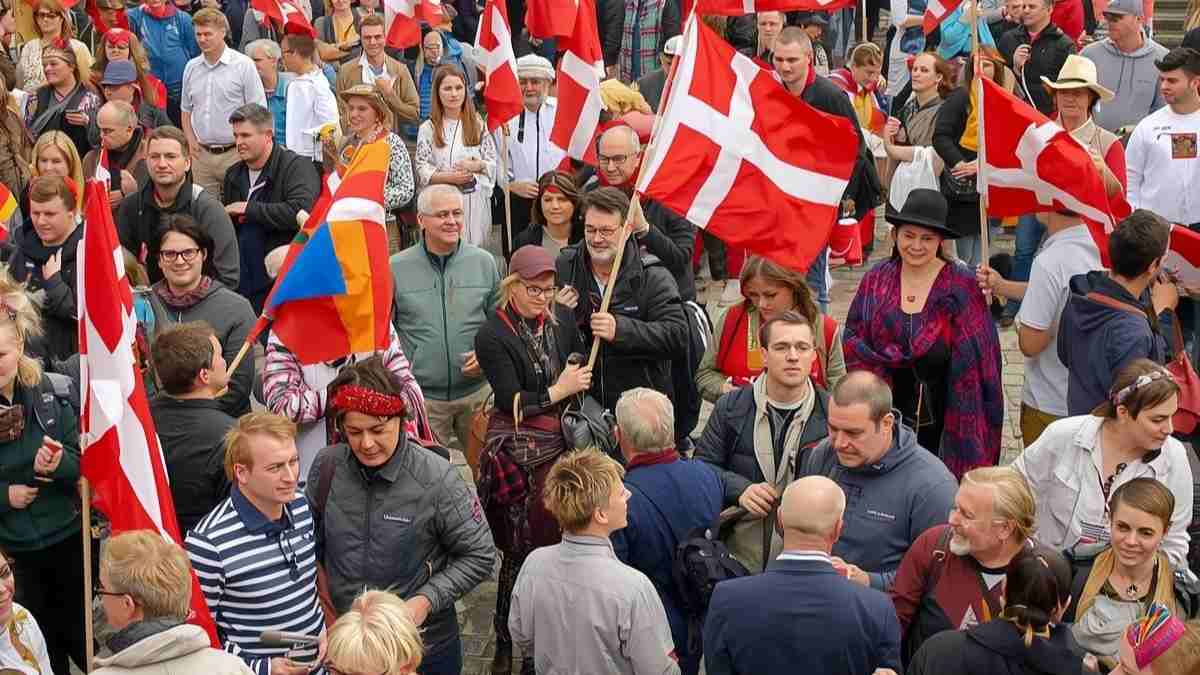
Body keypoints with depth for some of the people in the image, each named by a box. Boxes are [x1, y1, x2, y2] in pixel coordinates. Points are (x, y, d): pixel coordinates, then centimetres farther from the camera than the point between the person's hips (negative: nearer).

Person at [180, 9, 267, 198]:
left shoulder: (243, 65, -4)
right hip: (202, 154, 5)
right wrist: (191, 140, 7)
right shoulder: (191, 67, 11)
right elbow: (186, 109, 21)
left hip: (233, 154, -4)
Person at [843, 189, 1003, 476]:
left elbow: (978, 353, -8)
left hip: (944, 416, -2)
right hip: (889, 413, 3)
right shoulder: (876, 280, 2)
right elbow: (853, 340, 3)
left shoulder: (961, 285, -8)